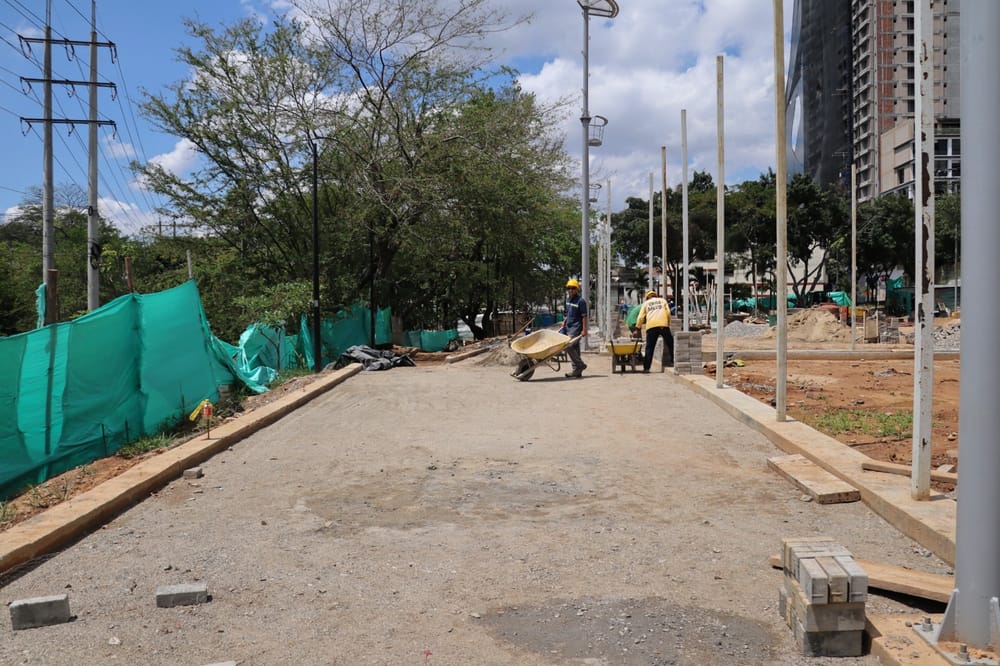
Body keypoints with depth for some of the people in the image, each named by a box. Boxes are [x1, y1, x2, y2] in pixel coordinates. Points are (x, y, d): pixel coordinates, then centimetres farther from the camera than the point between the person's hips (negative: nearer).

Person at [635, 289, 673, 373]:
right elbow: (668, 313, 11)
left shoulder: (646, 303, 20)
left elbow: (640, 317, 12)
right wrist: (669, 323, 21)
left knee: (649, 347, 1)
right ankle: (673, 361, 11)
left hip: (651, 326, 0)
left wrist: (637, 328, 18)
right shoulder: (662, 300, 22)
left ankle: (646, 368, -6)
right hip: (663, 325, 0)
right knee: (670, 344, 13)